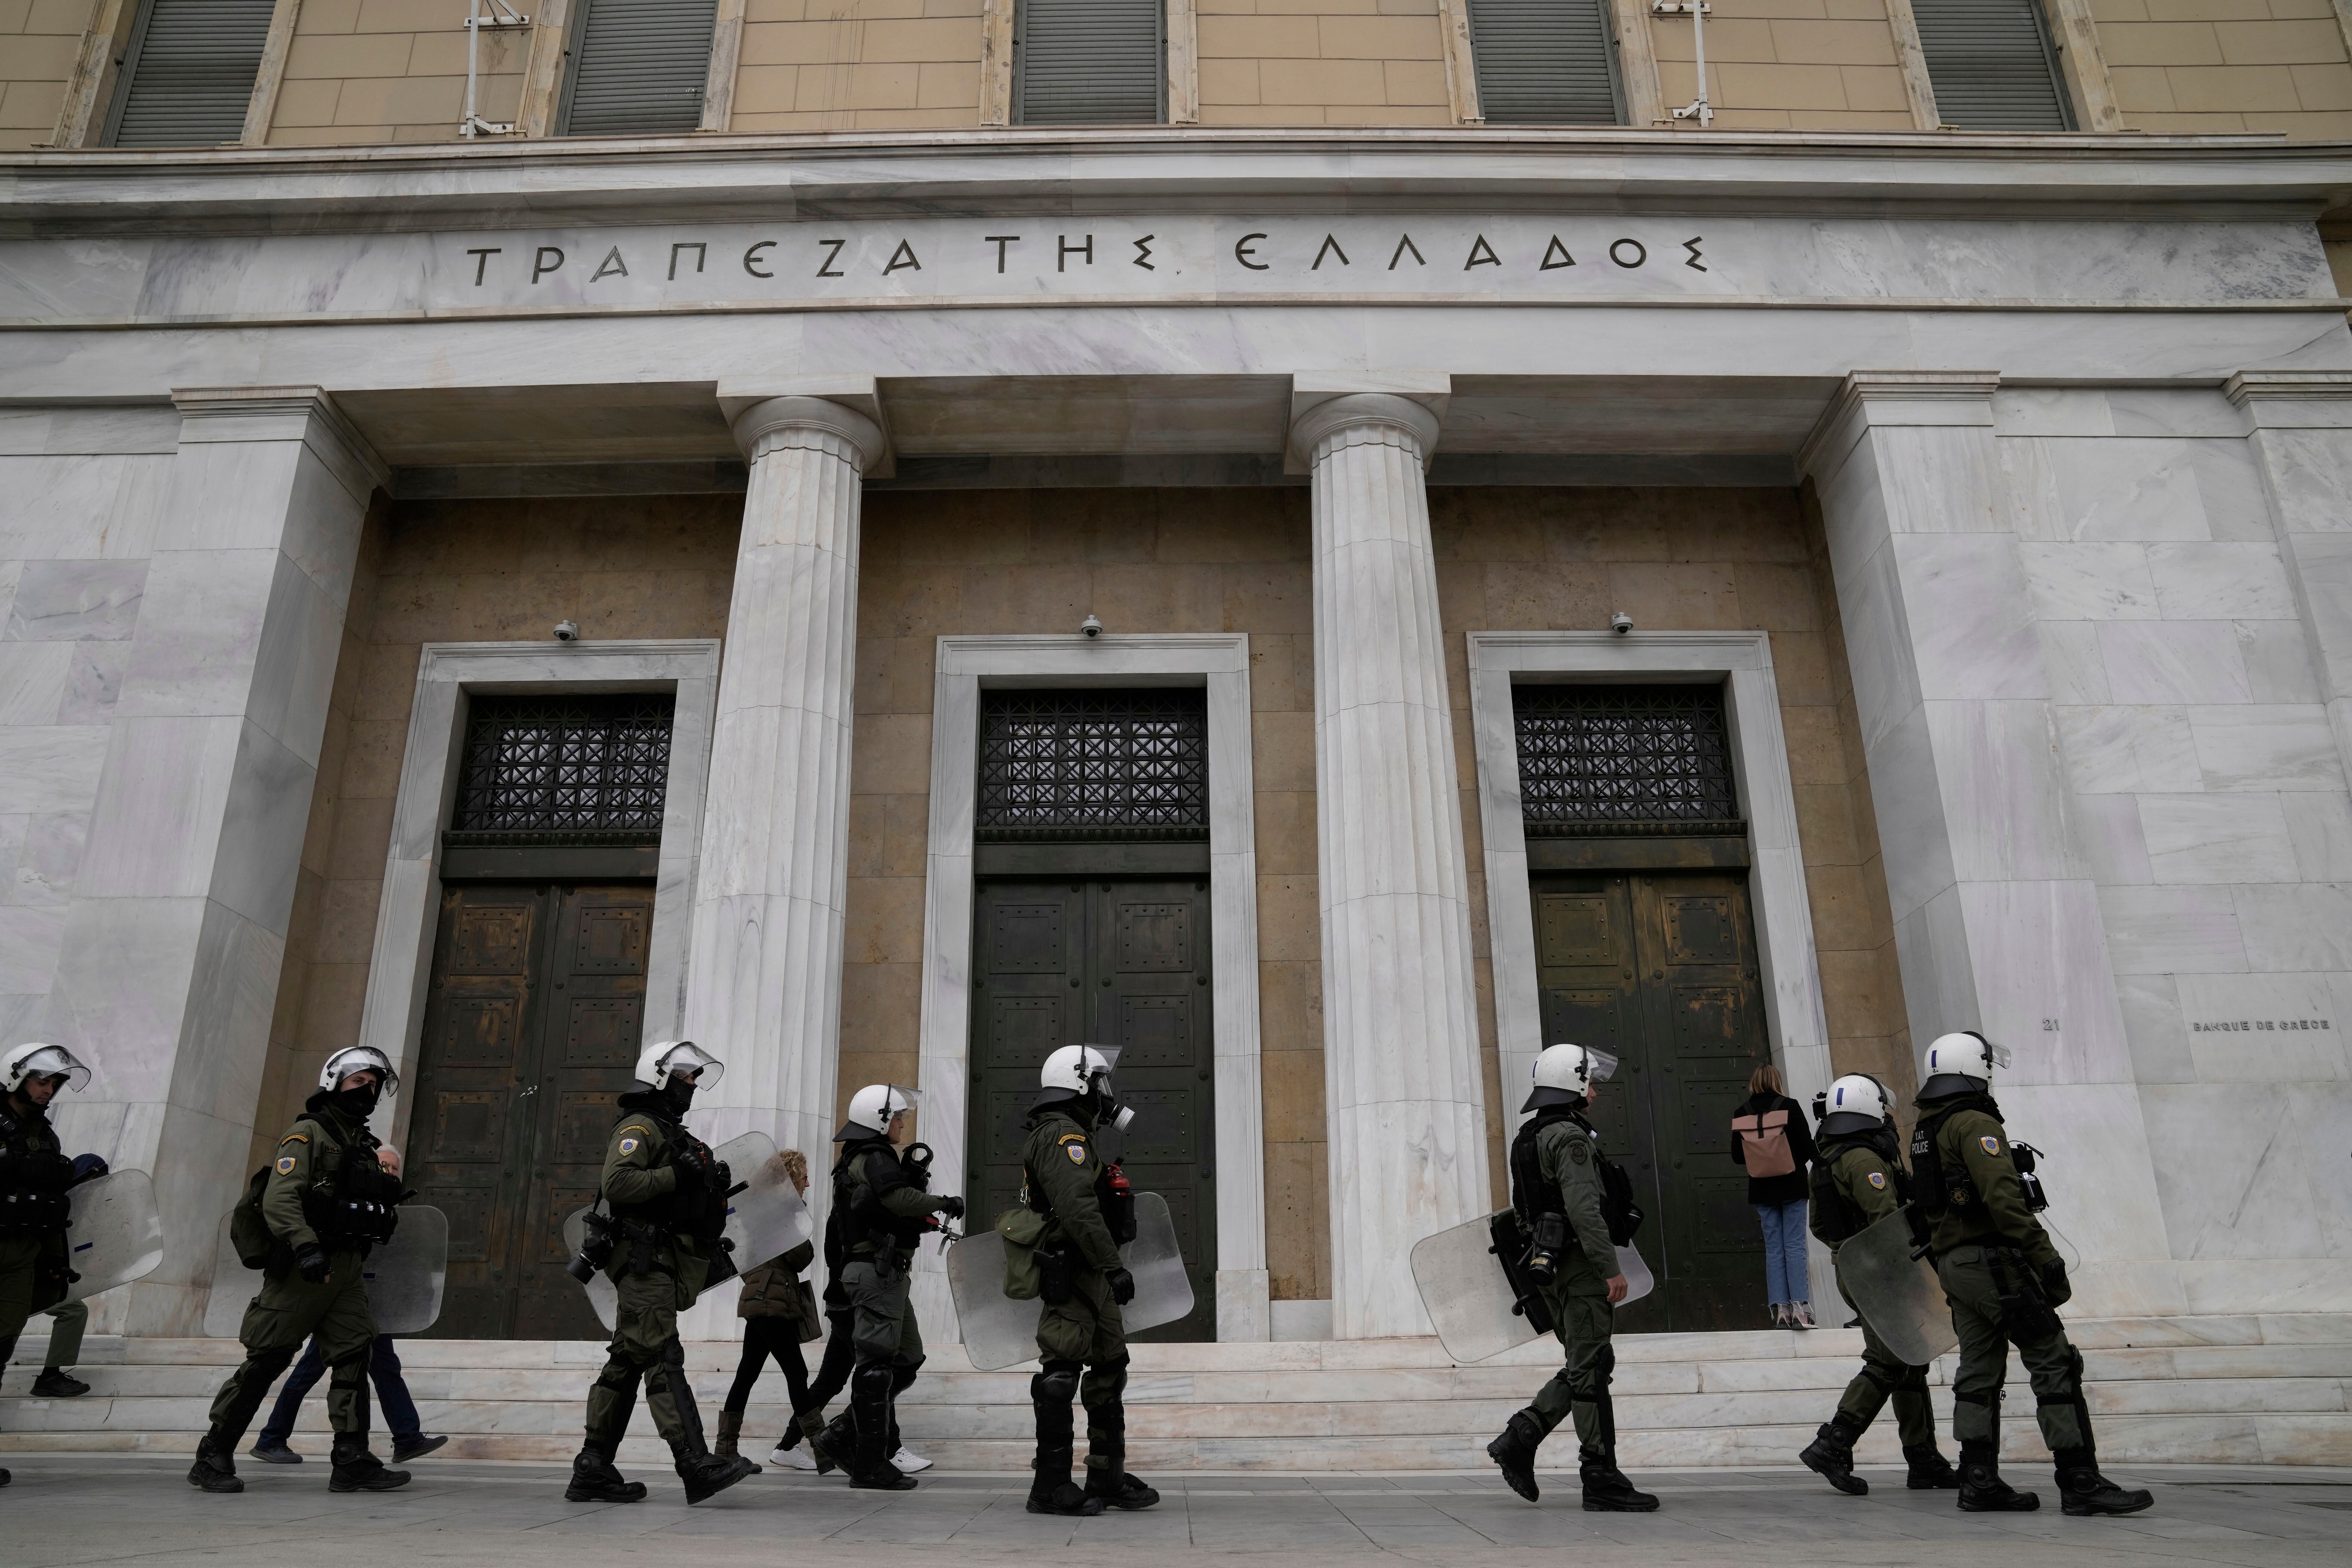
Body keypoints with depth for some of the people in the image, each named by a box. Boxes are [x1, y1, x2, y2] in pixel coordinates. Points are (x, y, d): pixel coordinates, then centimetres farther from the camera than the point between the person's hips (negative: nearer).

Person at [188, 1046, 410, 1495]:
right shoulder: (308, 1133, -6)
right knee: (266, 1360, -1)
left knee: (354, 1355, -1)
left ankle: (352, 1461, -1)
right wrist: (306, 1247, -29)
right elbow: (280, 1198, -19)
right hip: (303, 1268, -7)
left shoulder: (365, 1145, 20)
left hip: (346, 1271, 7)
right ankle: (214, 1456, 13)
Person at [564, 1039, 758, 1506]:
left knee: (626, 1364, 10)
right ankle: (697, 1467, -22)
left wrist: (711, 1186, 13)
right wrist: (677, 1176, -20)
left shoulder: (672, 1133, 26)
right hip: (645, 1261, -11)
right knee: (664, 1362, -15)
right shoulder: (639, 1127, -6)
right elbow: (617, 1184, -21)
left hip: (660, 1264, 11)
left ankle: (592, 1472, 13)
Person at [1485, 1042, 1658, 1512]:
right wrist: (1612, 1269, -21)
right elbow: (1584, 1210, -23)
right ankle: (1601, 1479, 2)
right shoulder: (1570, 1137, -14)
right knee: (1591, 1371, -4)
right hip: (1578, 1262, -10)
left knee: (1588, 1366, 15)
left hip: (1548, 1262, 10)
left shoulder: (1530, 1136, 16)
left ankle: (1520, 1439, 9)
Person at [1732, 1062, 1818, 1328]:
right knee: (1795, 1246, 1)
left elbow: (1738, 1158, 2)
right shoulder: (1789, 1107, -10)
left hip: (1762, 1190, 2)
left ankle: (1780, 1309, 4)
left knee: (1773, 1248, 7)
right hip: (1792, 1186, -2)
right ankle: (1799, 1306, -5)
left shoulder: (1741, 1114, -1)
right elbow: (1807, 1148, -11)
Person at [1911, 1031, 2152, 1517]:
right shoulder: (1975, 1124, -12)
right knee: (2054, 1364, -4)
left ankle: (1979, 1481, 10)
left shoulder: (1924, 1131, 17)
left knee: (1979, 1372, 9)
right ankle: (2080, 1482, -3)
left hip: (1952, 1262, 9)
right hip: (1993, 1259, -9)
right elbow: (2003, 1199, -22)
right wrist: (2046, 1259, -21)